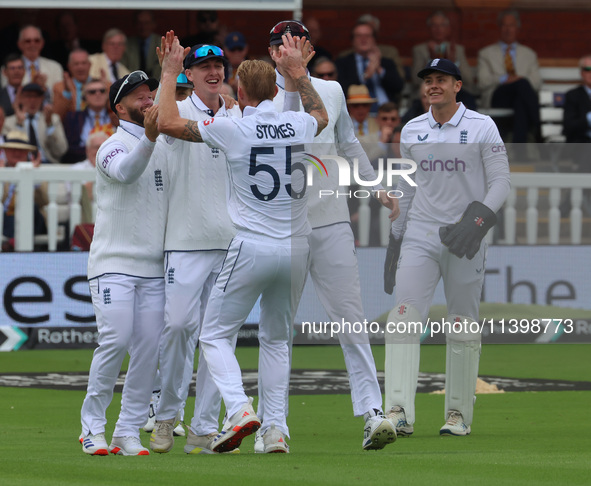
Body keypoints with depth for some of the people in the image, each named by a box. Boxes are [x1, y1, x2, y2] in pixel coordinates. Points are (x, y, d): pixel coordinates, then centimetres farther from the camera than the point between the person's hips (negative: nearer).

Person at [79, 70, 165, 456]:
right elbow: (125, 171, -27)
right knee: (116, 341, -16)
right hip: (114, 264, -6)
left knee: (149, 349, -2)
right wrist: (149, 137, -44)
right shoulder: (114, 146, -5)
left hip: (153, 267, 6)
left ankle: (128, 432, 3)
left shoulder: (163, 146, 19)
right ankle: (93, 426, -5)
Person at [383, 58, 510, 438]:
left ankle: (460, 414, 13)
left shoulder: (483, 128, -3)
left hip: (465, 239, -3)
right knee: (404, 318, -13)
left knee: (463, 328, 2)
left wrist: (477, 222, -21)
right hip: (419, 237, 3)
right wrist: (395, 241, 14)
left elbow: (500, 184, -6)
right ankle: (399, 413, -20)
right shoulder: (412, 131, 10)